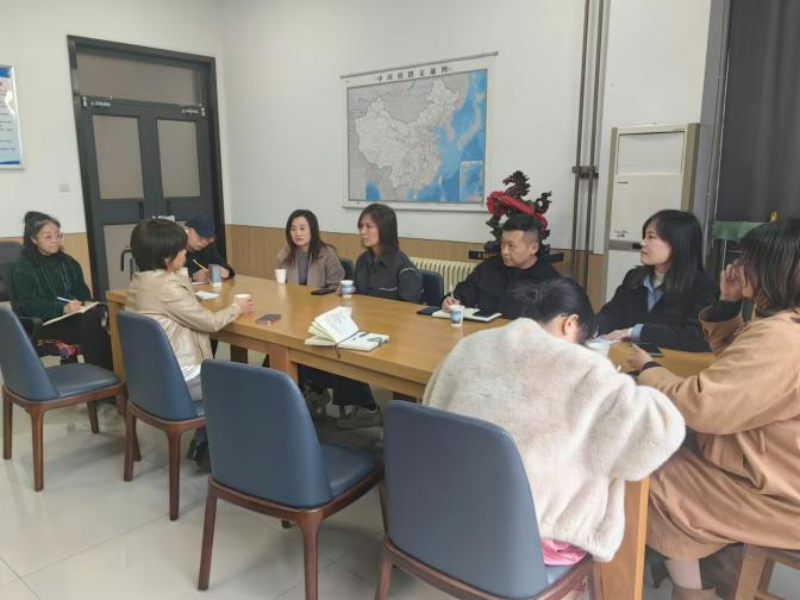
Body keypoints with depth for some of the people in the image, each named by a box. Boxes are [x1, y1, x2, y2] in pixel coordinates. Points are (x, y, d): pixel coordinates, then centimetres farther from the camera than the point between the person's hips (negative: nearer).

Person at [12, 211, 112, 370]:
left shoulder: (68, 262, 20)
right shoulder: (22, 268, 2)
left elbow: (82, 291, 18)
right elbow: (28, 305, -8)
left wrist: (86, 305, -7)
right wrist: (62, 308, -24)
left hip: (74, 315, 5)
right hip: (45, 322, -5)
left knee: (97, 315, -32)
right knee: (89, 323, -35)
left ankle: (107, 371, -31)